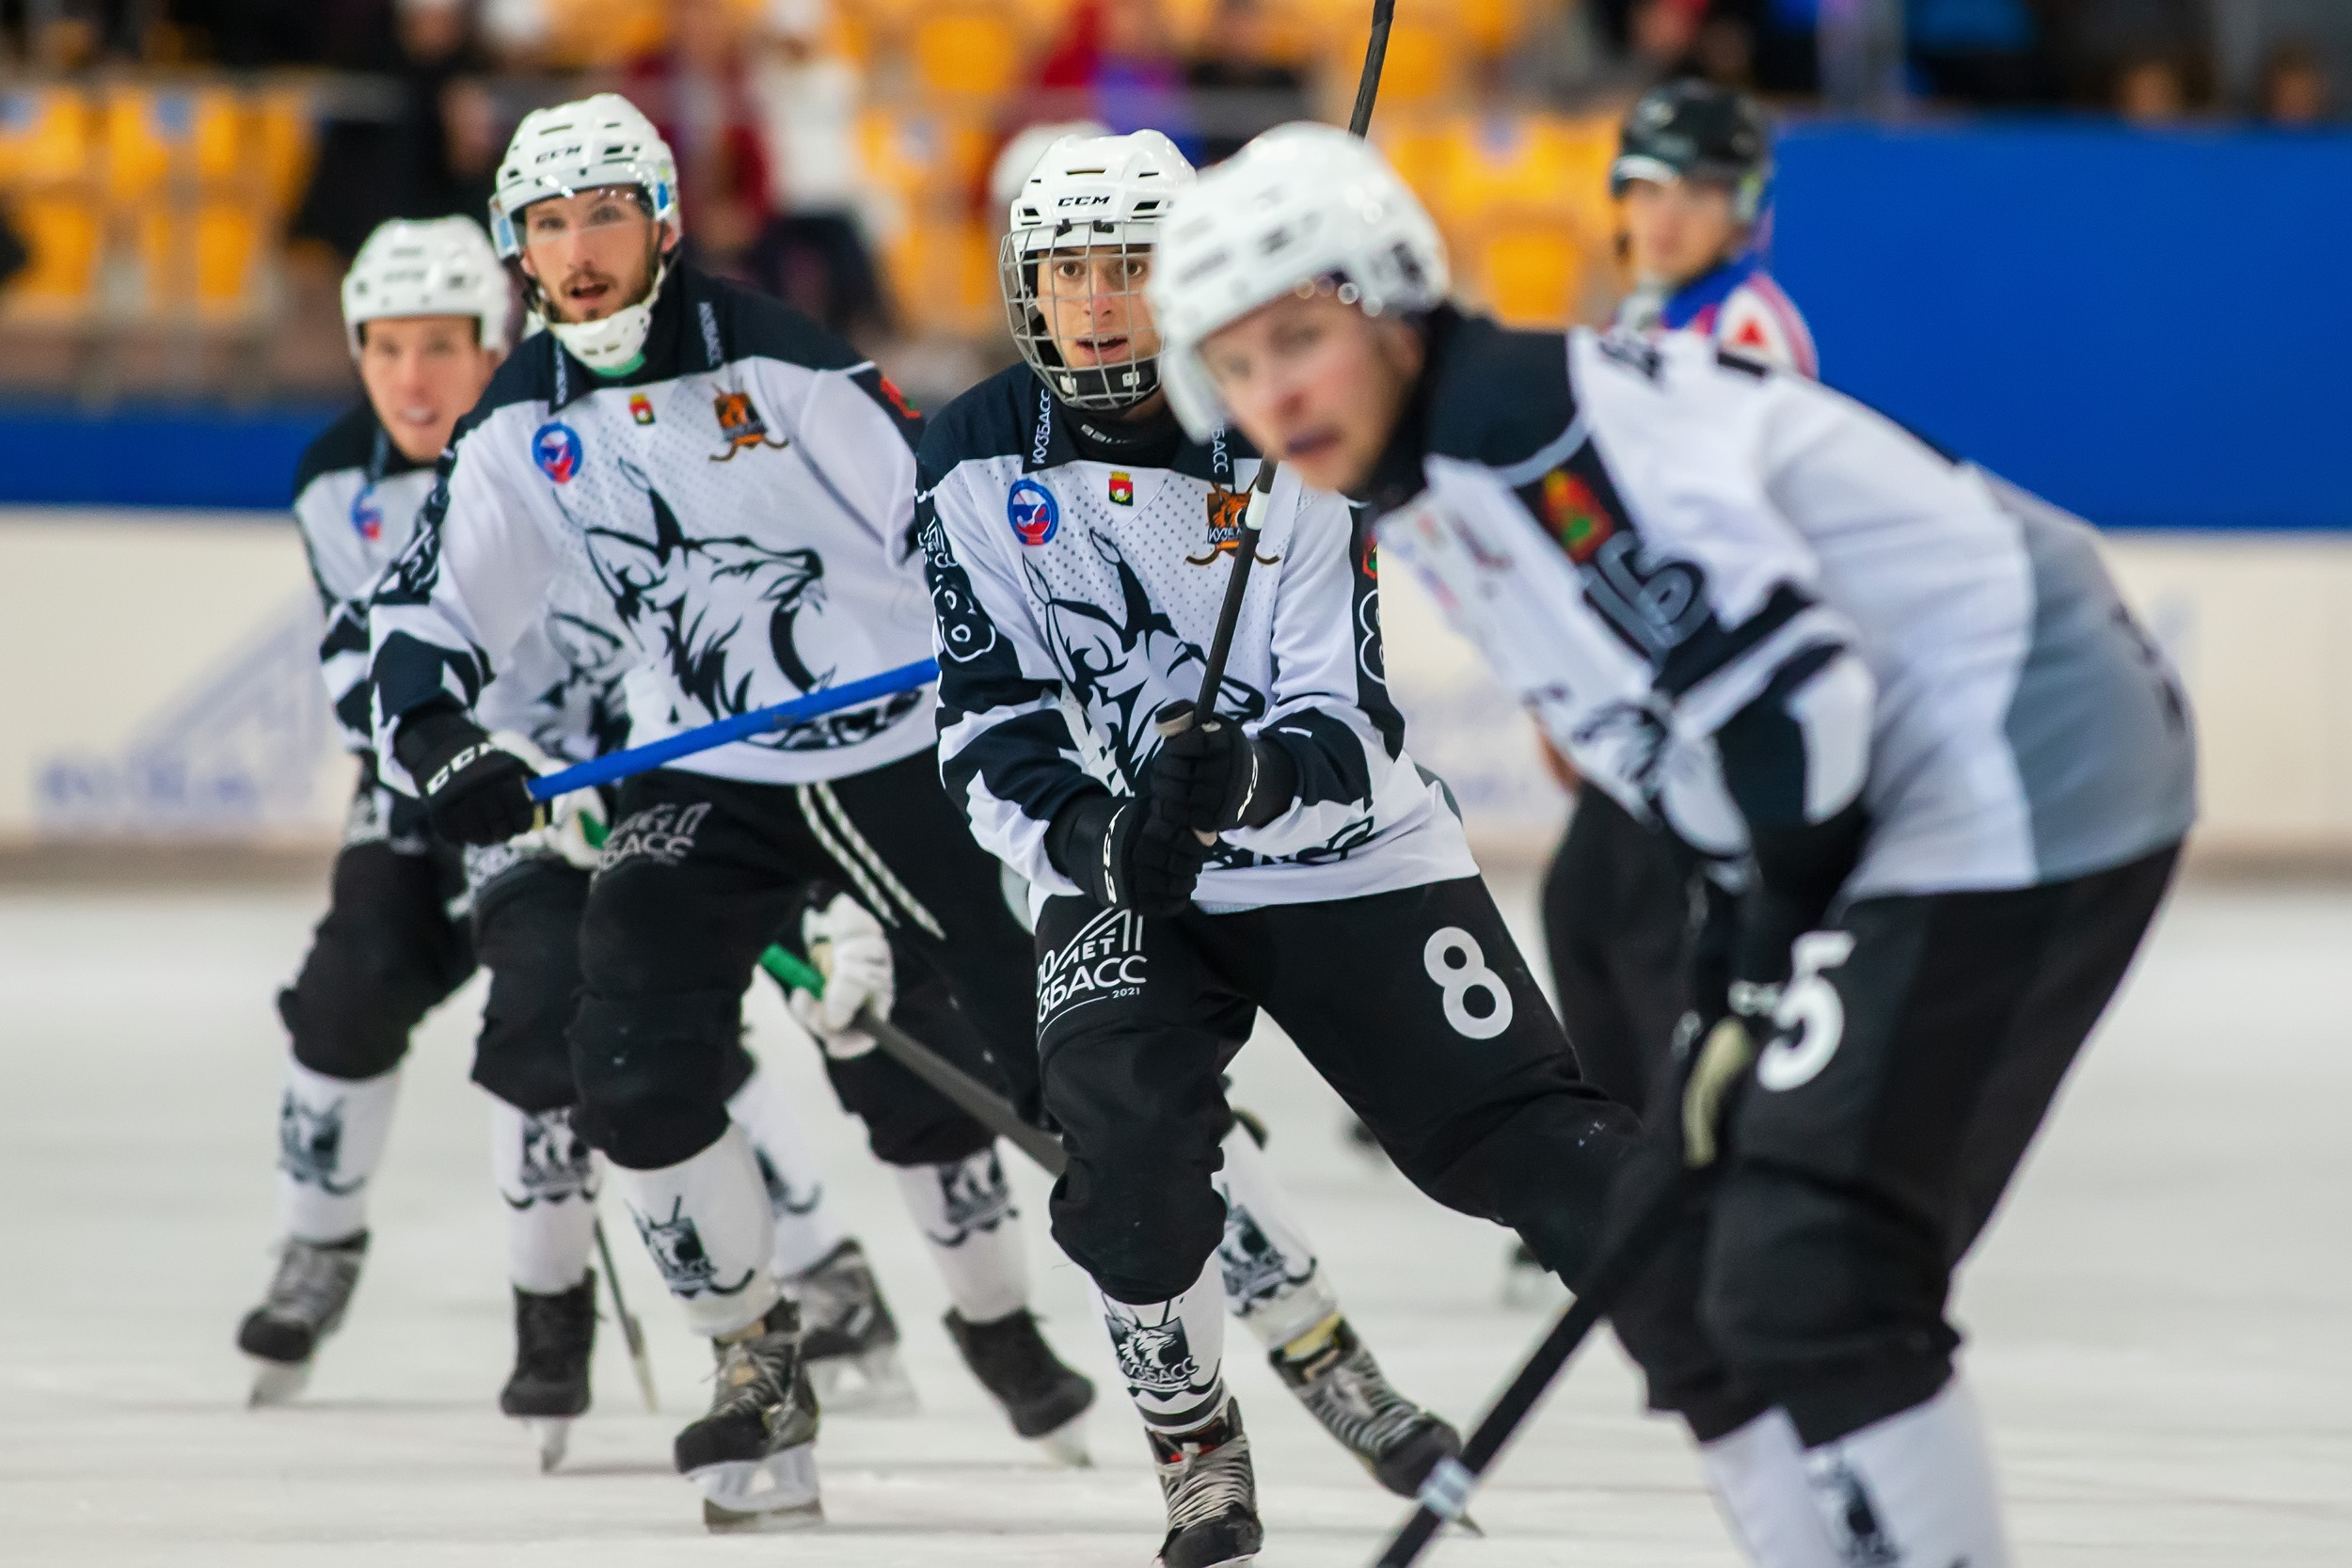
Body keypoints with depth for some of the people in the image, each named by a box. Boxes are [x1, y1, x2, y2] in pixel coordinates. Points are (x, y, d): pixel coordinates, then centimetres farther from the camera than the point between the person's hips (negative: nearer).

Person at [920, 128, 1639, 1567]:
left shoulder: (1287, 452, -13)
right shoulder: (979, 463, -7)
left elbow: (1350, 736, -17)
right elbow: (989, 718, -9)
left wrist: (1250, 779, -39)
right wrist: (1086, 833, -29)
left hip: (1343, 853, -1)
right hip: (1120, 871, 1)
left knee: (1533, 1142, -7)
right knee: (1126, 1150, -23)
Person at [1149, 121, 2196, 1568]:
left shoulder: (1518, 423, -19)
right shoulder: (1424, 497, 14)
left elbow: (1783, 687, -23)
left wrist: (1772, 973, -13)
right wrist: (1737, 962, 10)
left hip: (2019, 779, -11)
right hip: (1887, 819, 11)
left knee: (1806, 1279, -19)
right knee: (1681, 1279, 12)